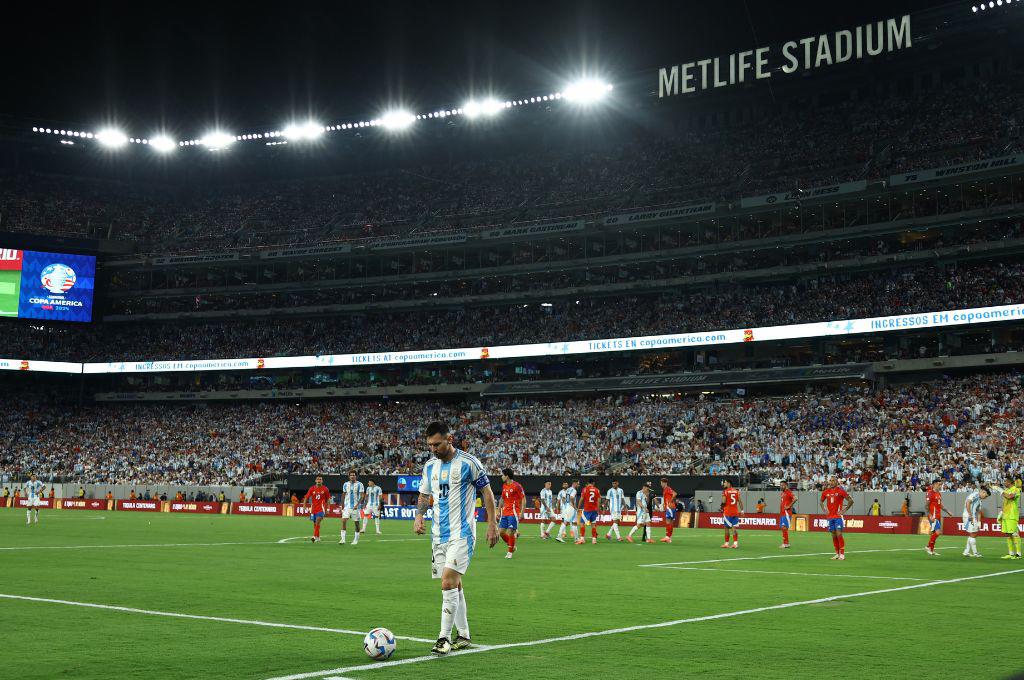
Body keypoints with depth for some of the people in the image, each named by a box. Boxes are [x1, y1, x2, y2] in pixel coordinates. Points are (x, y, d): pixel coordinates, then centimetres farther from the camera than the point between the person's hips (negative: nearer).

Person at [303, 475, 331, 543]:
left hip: (321, 508, -3)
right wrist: (304, 505, -9)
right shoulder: (312, 489, 3)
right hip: (313, 509, 3)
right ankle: (318, 537, 26)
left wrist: (328, 509, 3)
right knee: (315, 524, 11)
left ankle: (315, 537, -25)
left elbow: (328, 500, 7)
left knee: (317, 521, -22)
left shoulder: (325, 489, -1)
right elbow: (306, 497, 6)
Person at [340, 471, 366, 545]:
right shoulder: (345, 484, 8)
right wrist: (342, 506, 16)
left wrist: (357, 504, -22)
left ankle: (356, 539, 15)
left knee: (356, 522, 3)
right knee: (344, 521, -12)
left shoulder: (359, 484, -4)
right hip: (347, 506, 3)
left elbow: (362, 496, -10)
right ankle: (342, 539, -13)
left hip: (355, 507, -3)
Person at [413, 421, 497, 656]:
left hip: (461, 534, -6)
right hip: (439, 535, 6)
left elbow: (487, 493, -3)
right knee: (454, 585, 11)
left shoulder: (468, 463, -8)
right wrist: (419, 516, 1)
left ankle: (445, 637, -11)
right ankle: (463, 635, 21)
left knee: (448, 583, -16)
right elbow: (424, 494, 20)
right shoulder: (430, 466, 9)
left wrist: (492, 525, -6)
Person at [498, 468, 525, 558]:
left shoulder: (517, 486, -10)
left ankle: (510, 552, 6)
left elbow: (523, 499, -9)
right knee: (501, 531, 2)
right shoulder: (504, 486, 12)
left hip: (513, 513, -7)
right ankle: (512, 546, 22)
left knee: (510, 532, -10)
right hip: (505, 513, 7)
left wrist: (522, 512, -14)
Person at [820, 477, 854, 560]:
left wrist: (844, 510, -8)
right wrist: (824, 510, 12)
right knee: (834, 535, 8)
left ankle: (842, 554, -6)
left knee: (839, 534, -11)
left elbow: (851, 501, -5)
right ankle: (837, 553, 16)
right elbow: (821, 501, 25)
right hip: (830, 517, 5)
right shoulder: (826, 492, 8)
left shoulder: (840, 491, -7)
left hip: (838, 516, -5)